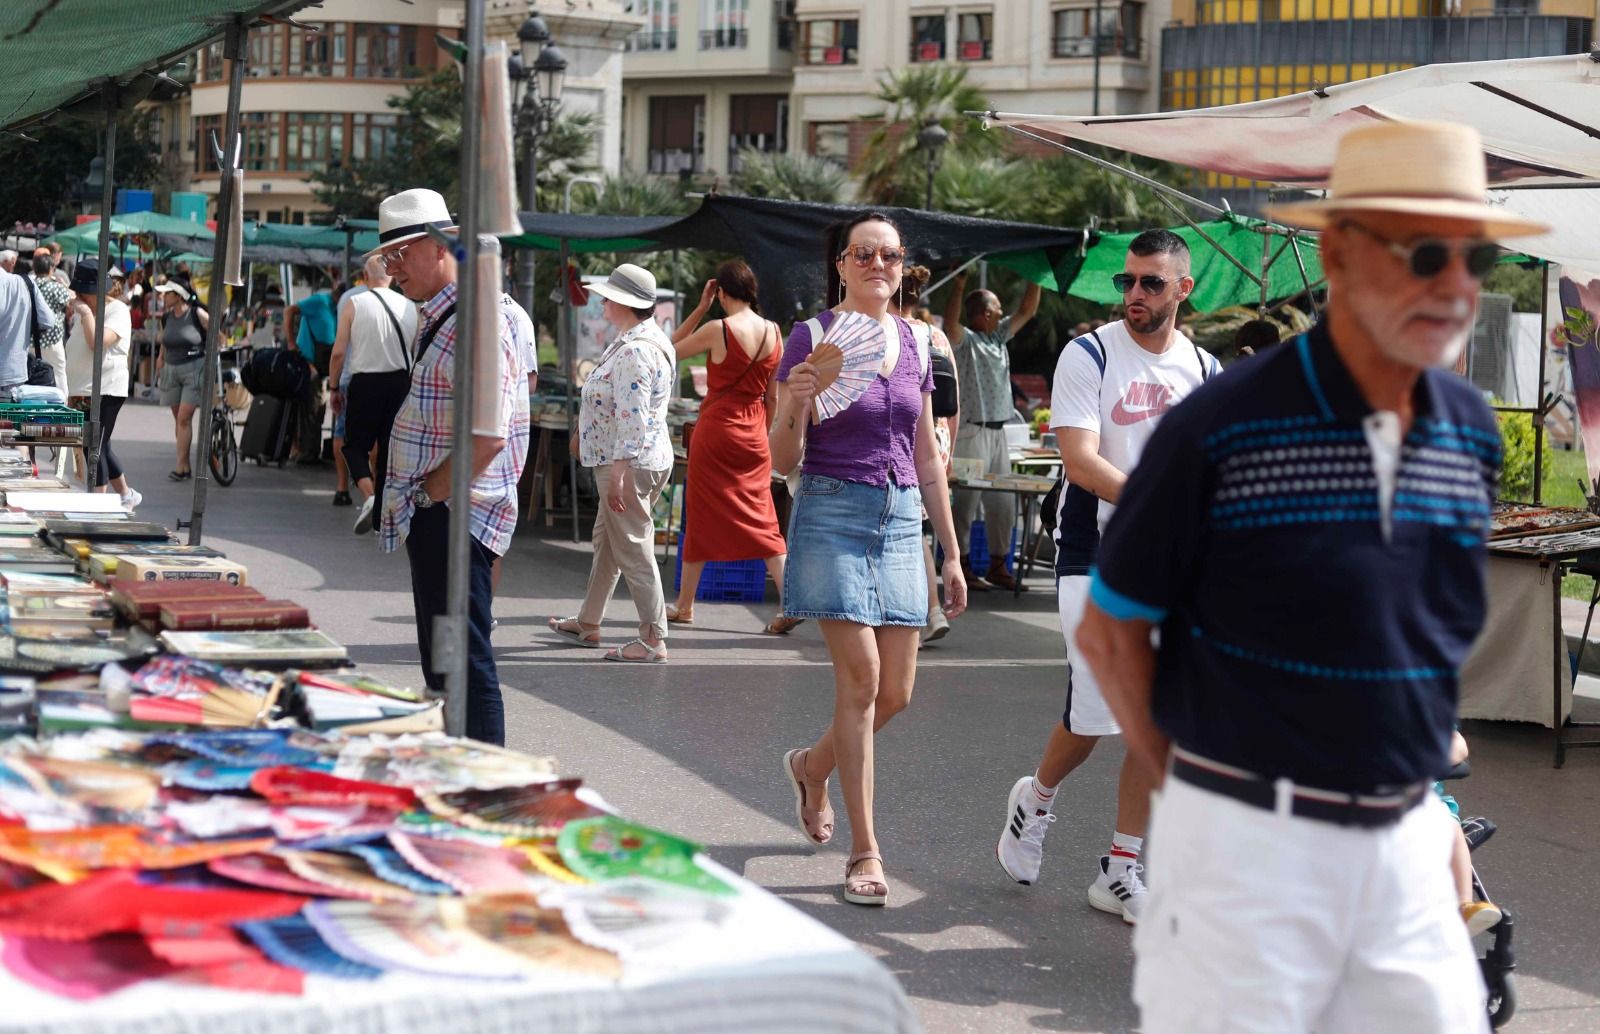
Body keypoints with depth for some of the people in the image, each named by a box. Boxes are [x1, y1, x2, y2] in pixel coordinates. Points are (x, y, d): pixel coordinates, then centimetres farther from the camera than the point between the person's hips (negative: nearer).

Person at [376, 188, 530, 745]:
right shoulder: (434, 318, 16)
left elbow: (487, 436, -25)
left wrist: (426, 494, -15)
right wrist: (418, 500, 14)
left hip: (456, 515, -11)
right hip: (434, 516, 11)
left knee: (463, 664, -9)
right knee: (441, 665, 15)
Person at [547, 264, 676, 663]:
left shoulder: (634, 352, -22)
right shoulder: (646, 339, 12)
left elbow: (633, 419, -27)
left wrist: (617, 473, -26)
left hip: (629, 464, -11)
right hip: (639, 460, 11)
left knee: (632, 549, -5)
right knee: (606, 540, 21)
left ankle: (653, 640, 0)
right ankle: (587, 623, 34)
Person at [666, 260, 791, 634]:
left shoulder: (717, 330, -14)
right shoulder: (773, 332, 1)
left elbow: (670, 351, 2)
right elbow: (773, 396, 8)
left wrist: (700, 308, 1)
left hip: (714, 430, -4)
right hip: (753, 436, 4)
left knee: (701, 517, 6)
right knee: (762, 520, 6)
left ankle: (685, 606, 15)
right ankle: (789, 601, -7)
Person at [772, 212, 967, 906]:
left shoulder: (914, 344, 10)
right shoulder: (812, 339, -5)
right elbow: (783, 462, -5)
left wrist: (952, 553, 15)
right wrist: (794, 408, -25)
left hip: (900, 519, 5)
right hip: (833, 514, -5)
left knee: (896, 692, 4)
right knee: (861, 677, -11)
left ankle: (812, 766, 35)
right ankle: (865, 851, -2)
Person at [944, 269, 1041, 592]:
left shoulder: (999, 337, 16)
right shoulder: (964, 339, -7)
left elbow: (1027, 311, 21)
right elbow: (950, 323, -28)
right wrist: (959, 284, -33)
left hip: (997, 431, 8)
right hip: (972, 431, -8)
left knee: (1002, 503, 10)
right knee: (967, 502, -7)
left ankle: (997, 566, 16)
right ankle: (961, 568, -4)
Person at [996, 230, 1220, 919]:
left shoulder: (1203, 370, 9)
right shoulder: (1088, 355, -6)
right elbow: (1079, 459, -16)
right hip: (1096, 558, -4)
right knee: (1093, 717, -7)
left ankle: (1119, 871, 13)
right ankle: (1036, 801, 25)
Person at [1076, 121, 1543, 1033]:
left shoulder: (1474, 431, 6)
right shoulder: (1221, 428, -12)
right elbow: (1110, 631, -4)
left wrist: (1407, 780, 14)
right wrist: (1195, 781, 0)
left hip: (1408, 846, 5)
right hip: (1248, 845, -5)